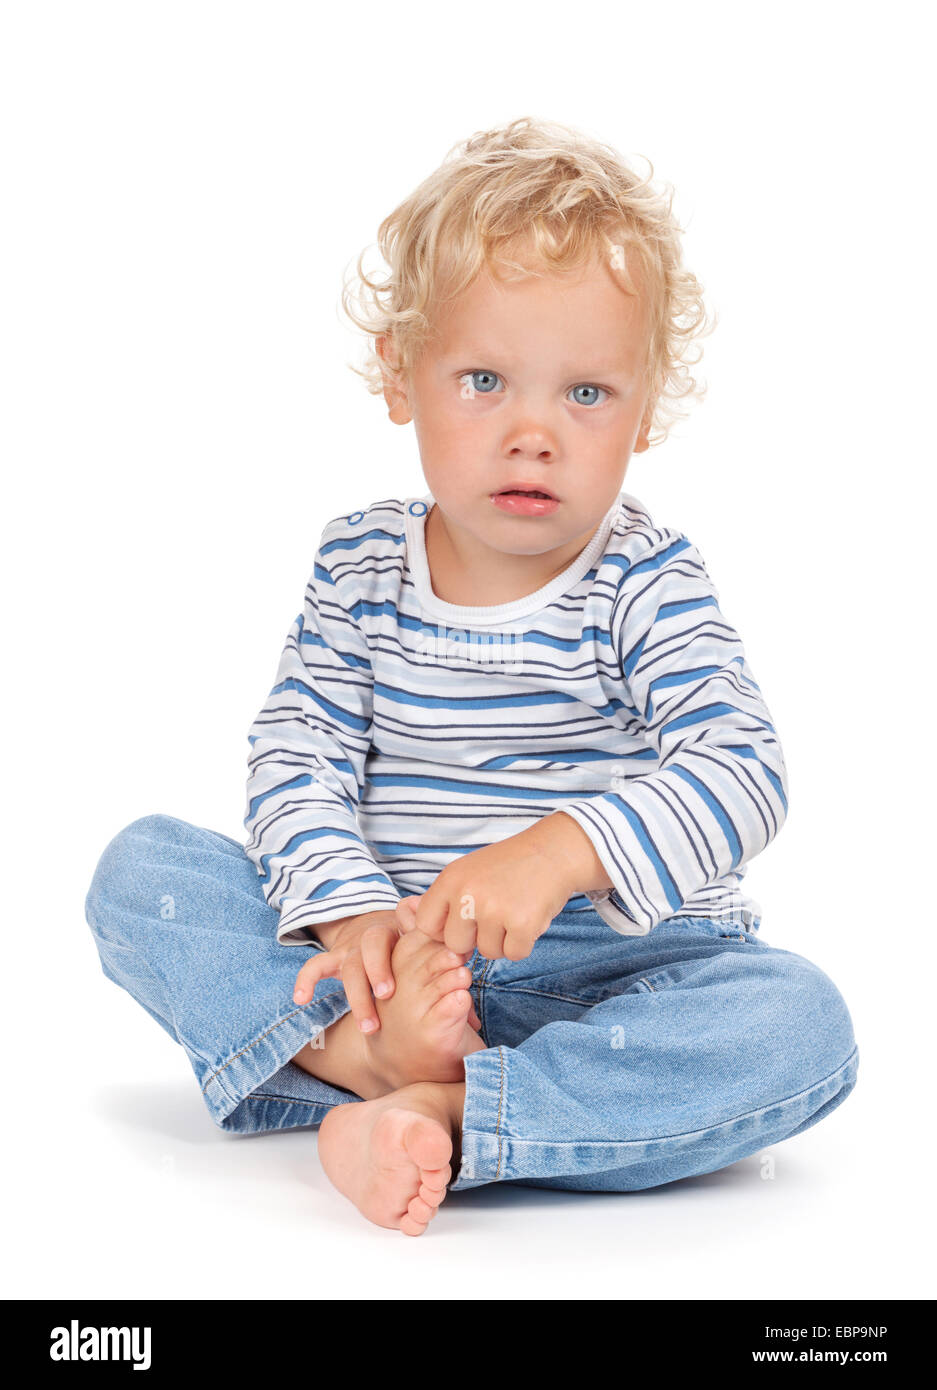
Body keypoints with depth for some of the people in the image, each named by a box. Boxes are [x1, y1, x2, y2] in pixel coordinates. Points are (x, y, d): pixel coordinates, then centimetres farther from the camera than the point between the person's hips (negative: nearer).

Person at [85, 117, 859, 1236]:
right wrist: (352, 914, -23)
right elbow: (295, 763, -3)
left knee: (799, 1025, -31)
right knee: (141, 866, -12)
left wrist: (558, 853, -35)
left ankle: (441, 1115, -36)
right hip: (390, 948, 2)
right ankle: (373, 1050, -29)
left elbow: (741, 772, -19)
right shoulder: (360, 565, 3)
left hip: (614, 965, -2)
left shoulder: (644, 583, -6)